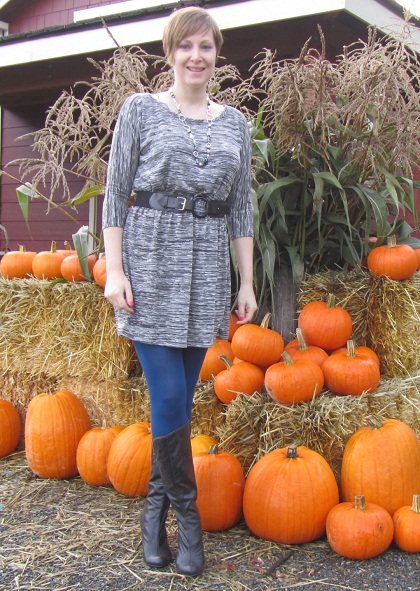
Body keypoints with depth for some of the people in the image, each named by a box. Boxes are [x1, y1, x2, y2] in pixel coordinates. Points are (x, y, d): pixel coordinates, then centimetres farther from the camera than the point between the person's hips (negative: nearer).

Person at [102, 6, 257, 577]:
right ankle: (186, 510, 12)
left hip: (207, 268, 3)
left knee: (180, 397, 7)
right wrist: (114, 270, -8)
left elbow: (241, 208, 14)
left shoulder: (235, 122, 14)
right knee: (170, 396, -8)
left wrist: (247, 282, 10)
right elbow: (116, 193, 1)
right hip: (150, 259, -3)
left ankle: (156, 506, 24)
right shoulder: (141, 108, 4)